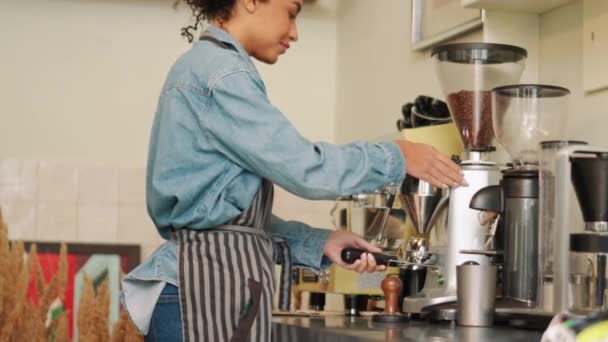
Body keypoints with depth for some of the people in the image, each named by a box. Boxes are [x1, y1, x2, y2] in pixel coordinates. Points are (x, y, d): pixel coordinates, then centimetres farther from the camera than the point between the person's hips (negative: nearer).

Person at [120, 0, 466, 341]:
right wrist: (395, 157, -2)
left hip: (210, 277, 10)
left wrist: (319, 242, 11)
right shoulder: (219, 71, -11)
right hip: (210, 286, -10)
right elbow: (303, 168, -15)